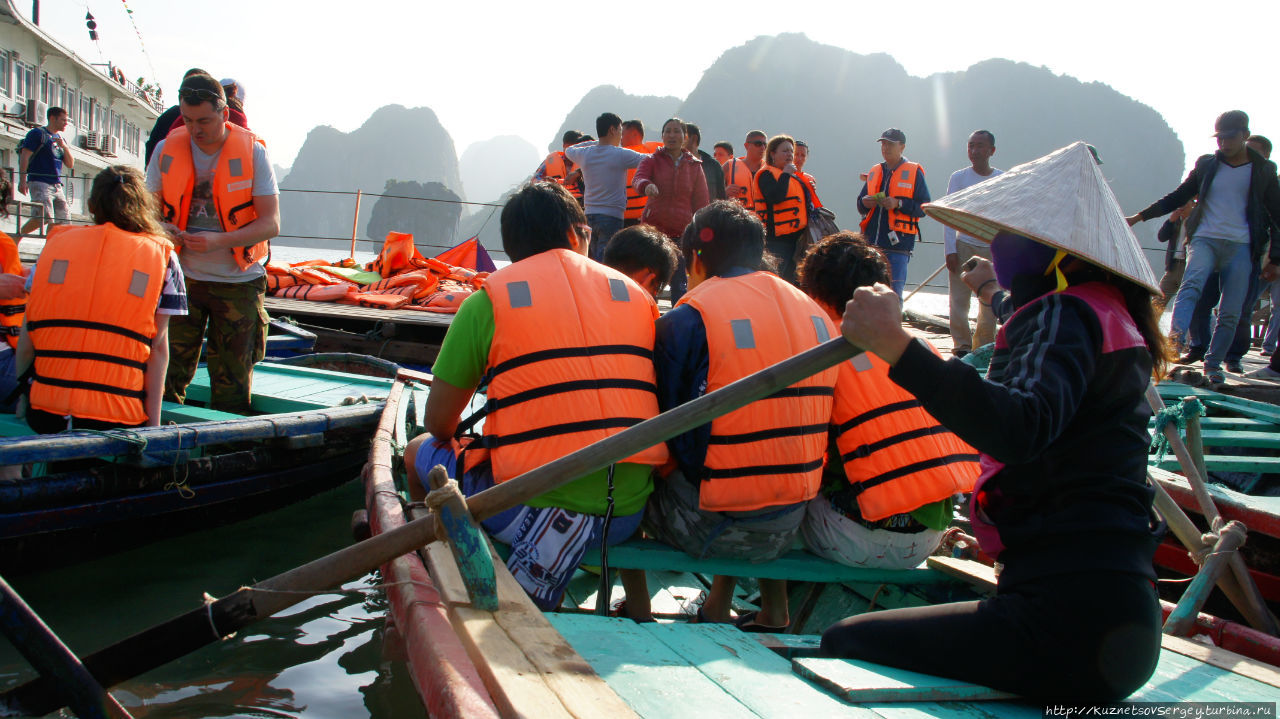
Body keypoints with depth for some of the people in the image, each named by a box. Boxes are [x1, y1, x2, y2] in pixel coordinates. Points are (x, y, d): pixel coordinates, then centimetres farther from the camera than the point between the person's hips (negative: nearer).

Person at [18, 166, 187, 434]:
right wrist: (154, 422, 4)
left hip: (43, 413, 3)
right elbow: (158, 348, 1)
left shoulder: (56, 243, 13)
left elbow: (27, 340, 11)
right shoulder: (163, 257, 6)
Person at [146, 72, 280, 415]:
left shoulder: (251, 152, -8)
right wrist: (160, 227, -15)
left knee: (231, 385, 3)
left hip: (238, 283, -2)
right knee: (168, 371, 1)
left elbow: (271, 223, -12)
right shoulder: (167, 149, 0)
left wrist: (220, 240, -26)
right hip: (183, 277, 2)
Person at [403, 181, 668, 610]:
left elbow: (438, 423, 3)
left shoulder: (489, 297, 0)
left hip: (528, 505, -4)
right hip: (628, 516, 4)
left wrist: (450, 443, 26)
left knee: (419, 453, 20)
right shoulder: (637, 294, 11)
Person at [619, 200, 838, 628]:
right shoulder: (818, 316, 7)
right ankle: (772, 614, 40)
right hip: (790, 528, 6)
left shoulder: (686, 320, -11)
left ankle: (639, 620, 28)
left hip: (712, 527, -5)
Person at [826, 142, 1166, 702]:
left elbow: (1021, 429, -35)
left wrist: (897, 346, -39)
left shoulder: (1066, 313, -12)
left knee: (845, 642, -7)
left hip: (1069, 619, -10)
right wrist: (1007, 303, 51)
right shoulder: (1108, 312, 18)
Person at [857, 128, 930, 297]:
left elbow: (924, 207, -3)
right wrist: (864, 202, -2)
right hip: (871, 243, 5)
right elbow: (860, 206, 21)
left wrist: (899, 203, -17)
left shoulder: (914, 172, 2)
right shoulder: (875, 172, 17)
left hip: (898, 245, -5)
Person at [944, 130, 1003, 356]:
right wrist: (950, 250, -7)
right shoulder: (959, 178, 1)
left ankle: (984, 347, 15)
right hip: (964, 245, -1)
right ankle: (962, 346, 6)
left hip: (992, 247, 2)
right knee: (959, 299, -3)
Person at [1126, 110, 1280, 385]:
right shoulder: (1206, 165, 12)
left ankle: (1213, 364, 8)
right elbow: (1177, 197, 20)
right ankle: (1176, 339, -47)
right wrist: (1139, 217, 15)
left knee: (1230, 313, -4)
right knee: (1192, 284, -29)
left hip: (1241, 248, 0)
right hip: (1205, 239, 0)